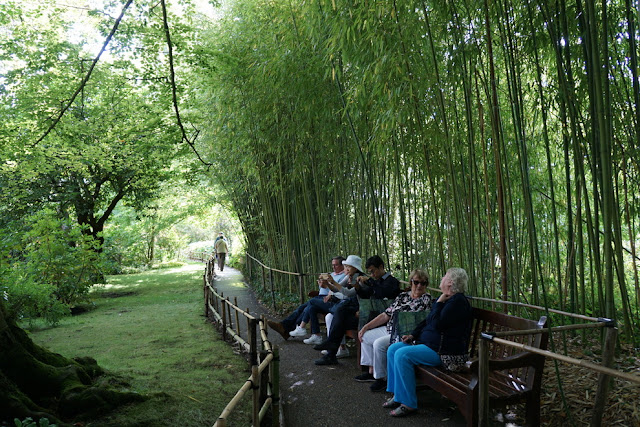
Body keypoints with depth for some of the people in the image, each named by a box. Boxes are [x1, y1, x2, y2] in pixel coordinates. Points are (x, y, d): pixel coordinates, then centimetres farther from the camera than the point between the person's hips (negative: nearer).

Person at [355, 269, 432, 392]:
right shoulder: (403, 296, 10)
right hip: (390, 329, 8)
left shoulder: (426, 299, -7)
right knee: (365, 336, 8)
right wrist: (366, 327, 6)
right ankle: (372, 372, 15)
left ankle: (382, 379, -12)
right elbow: (386, 315, 10)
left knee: (379, 344, -27)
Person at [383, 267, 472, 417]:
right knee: (393, 349, 3)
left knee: (402, 355, -25)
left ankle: (408, 404, -17)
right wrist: (413, 335, 11)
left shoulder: (458, 301, -17)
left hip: (443, 351, -11)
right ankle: (397, 395, 6)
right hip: (427, 343, 11)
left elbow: (437, 324, -26)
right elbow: (427, 321, 23)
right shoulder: (445, 298, 16)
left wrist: (439, 302, -15)